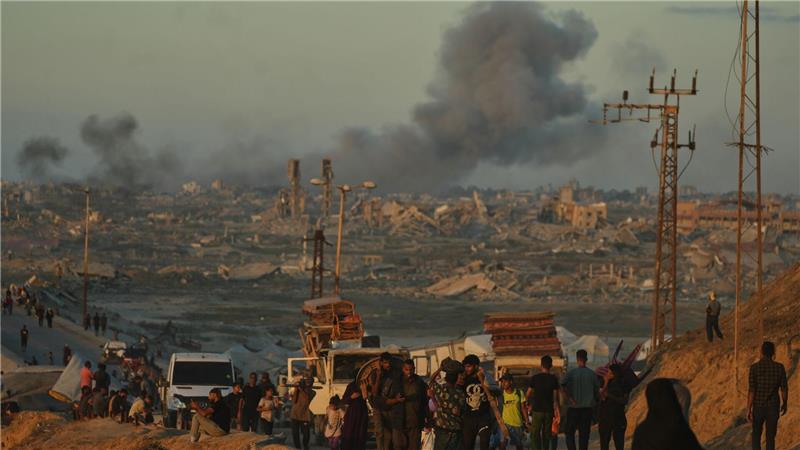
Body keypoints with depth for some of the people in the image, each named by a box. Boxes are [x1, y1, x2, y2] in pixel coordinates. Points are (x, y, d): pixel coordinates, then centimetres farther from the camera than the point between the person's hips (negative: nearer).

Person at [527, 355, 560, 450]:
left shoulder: (535, 378, -5)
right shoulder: (554, 379, -2)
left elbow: (528, 394, 2)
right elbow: (555, 397, 0)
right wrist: (556, 410, 8)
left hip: (537, 410, -2)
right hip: (549, 410, 2)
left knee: (535, 435, -1)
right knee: (546, 435, 13)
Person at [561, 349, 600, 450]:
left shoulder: (571, 373, -5)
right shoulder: (592, 374, 1)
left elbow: (563, 387, -18)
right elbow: (597, 390, 4)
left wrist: (570, 399, -13)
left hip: (573, 408, -2)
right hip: (588, 408, 2)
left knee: (570, 432, 8)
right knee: (584, 433, 7)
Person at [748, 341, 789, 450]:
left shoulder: (754, 367, -11)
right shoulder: (779, 367, -7)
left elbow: (751, 390, -14)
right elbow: (784, 388, -1)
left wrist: (748, 410, -8)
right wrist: (785, 403, 17)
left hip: (758, 407, 0)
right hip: (773, 408, 0)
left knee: (756, 434, 20)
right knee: (770, 438, 9)